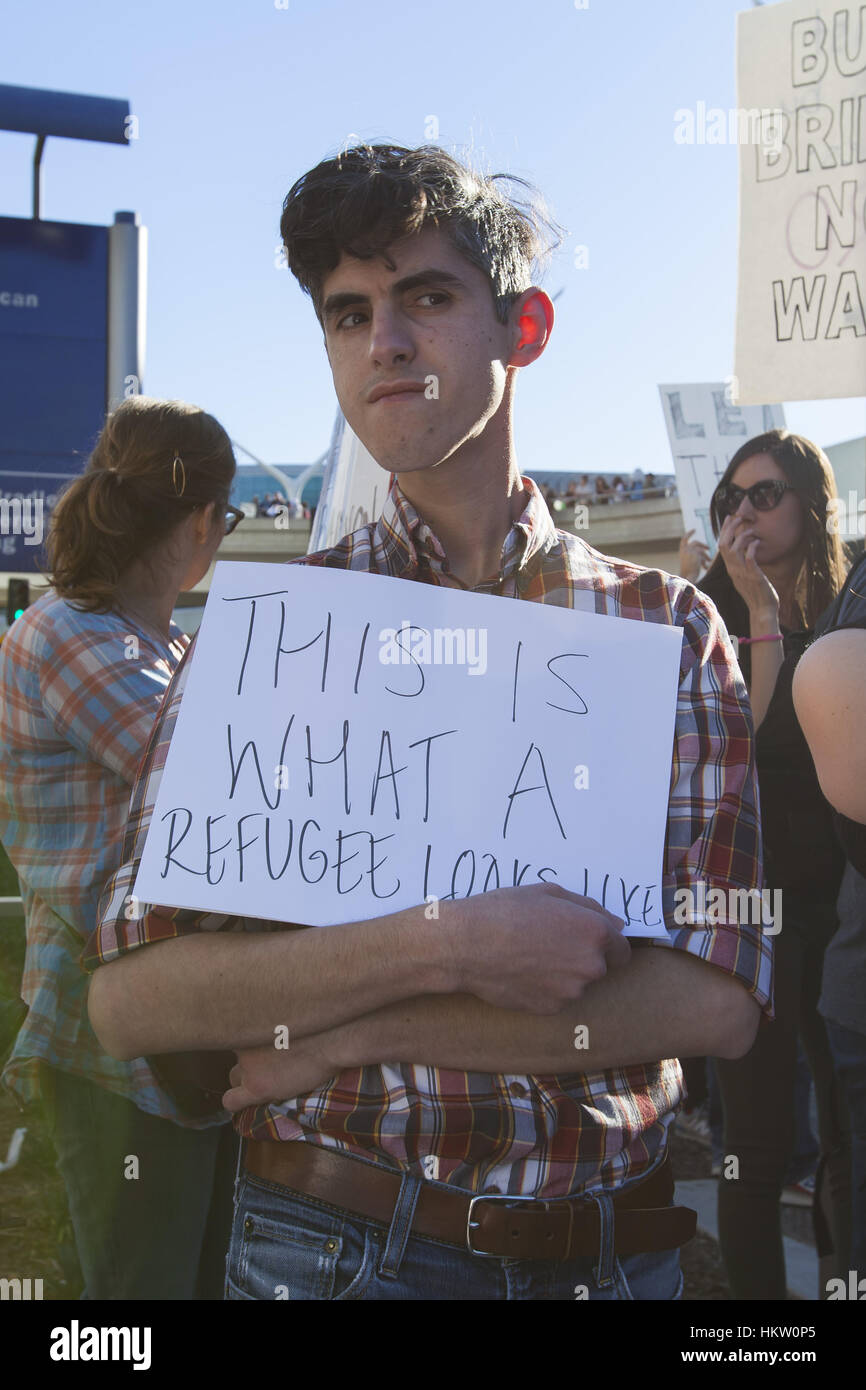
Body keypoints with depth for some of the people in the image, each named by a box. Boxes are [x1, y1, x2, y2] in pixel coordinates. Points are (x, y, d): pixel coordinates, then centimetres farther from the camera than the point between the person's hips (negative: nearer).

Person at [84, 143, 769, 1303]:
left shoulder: (668, 628, -1)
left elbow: (714, 1001, -11)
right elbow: (131, 998, -11)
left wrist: (352, 1032, -15)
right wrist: (451, 943, -23)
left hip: (614, 1251, 1)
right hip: (329, 1243, -1)